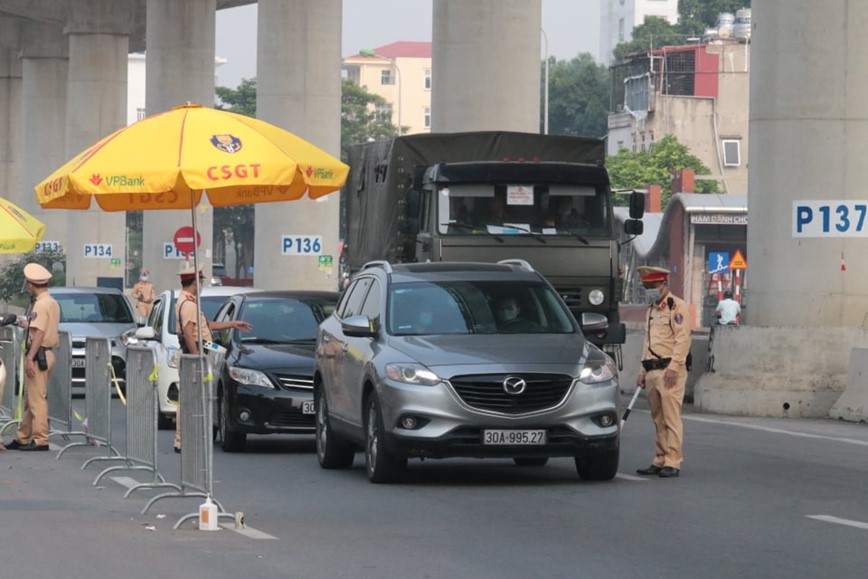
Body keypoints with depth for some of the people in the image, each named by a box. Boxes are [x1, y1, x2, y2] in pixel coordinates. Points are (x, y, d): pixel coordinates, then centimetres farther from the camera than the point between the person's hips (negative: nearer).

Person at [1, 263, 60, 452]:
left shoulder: (40, 305, -16)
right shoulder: (53, 303, 13)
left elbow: (39, 333, -22)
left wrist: (30, 358, -24)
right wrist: (28, 324, 34)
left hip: (38, 355, -10)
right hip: (48, 353, 10)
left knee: (37, 399, -7)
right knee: (30, 399, 15)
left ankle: (40, 440, -7)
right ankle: (22, 438, 21)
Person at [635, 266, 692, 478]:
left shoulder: (677, 306, -6)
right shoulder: (652, 309, 22)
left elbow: (683, 339, -15)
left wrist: (673, 367, -21)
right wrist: (643, 370, 20)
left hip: (670, 371, -9)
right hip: (653, 371, 9)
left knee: (671, 418, -10)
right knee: (658, 420, 10)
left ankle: (672, 463, -11)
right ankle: (660, 461, 13)